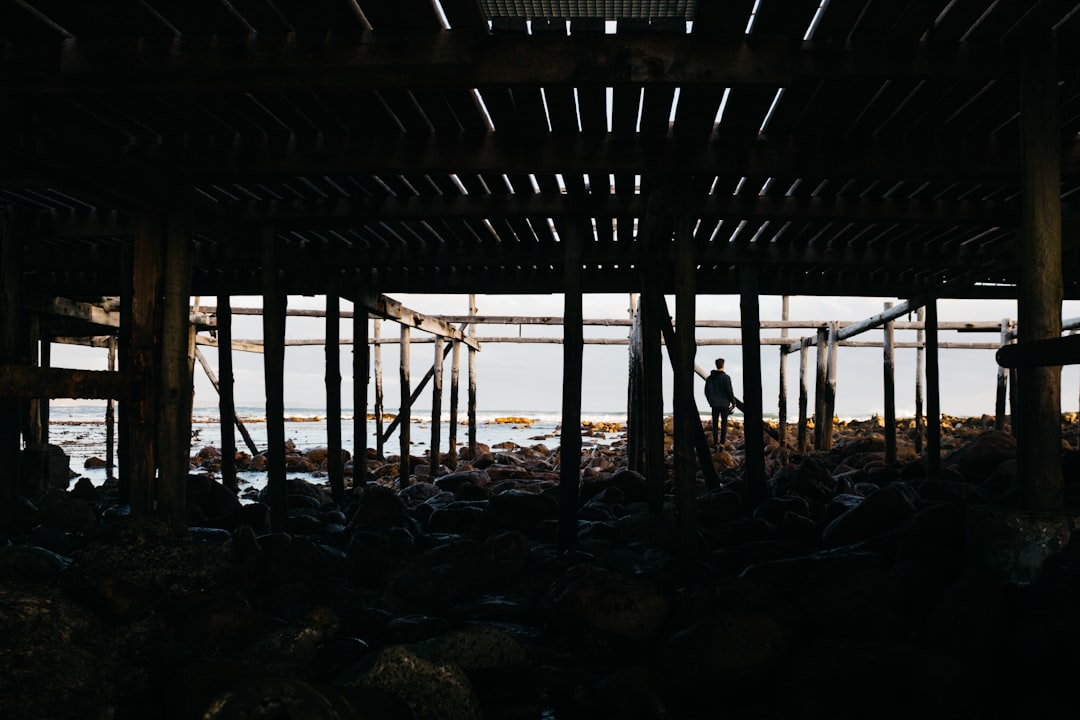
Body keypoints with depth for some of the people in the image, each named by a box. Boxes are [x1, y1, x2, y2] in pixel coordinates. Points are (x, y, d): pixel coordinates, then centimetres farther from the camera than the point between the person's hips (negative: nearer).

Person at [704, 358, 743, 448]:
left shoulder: (709, 378, 5)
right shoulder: (726, 377, -9)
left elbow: (706, 391, 9)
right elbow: (729, 391, -10)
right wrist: (734, 402, 4)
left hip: (714, 404, 3)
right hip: (724, 404, -3)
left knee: (715, 424, 8)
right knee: (724, 424, 1)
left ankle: (715, 443, 5)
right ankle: (722, 443, -5)